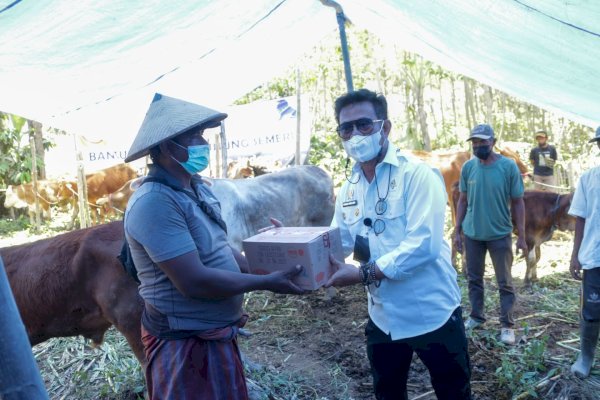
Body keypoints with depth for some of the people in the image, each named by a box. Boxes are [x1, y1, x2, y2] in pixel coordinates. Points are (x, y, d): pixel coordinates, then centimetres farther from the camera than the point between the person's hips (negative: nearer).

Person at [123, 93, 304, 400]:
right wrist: (266, 282, -20)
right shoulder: (155, 202, -25)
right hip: (185, 344, -9)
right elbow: (194, 282, -29)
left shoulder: (197, 188, 4)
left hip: (218, 334, 9)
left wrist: (266, 270, 0)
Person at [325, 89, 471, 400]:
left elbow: (424, 244, -27)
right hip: (383, 318, 6)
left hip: (431, 313, -5)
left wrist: (363, 274, -31)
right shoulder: (348, 190, 4)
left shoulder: (417, 175, -17)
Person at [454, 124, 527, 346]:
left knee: (505, 283, 8)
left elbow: (518, 203, -5)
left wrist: (521, 236, -6)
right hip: (472, 234, 3)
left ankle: (507, 325, 21)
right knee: (474, 278, 15)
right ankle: (476, 316, 32)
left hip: (500, 235, -3)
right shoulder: (468, 167, -3)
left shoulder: (508, 166, -11)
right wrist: (457, 231, 4)